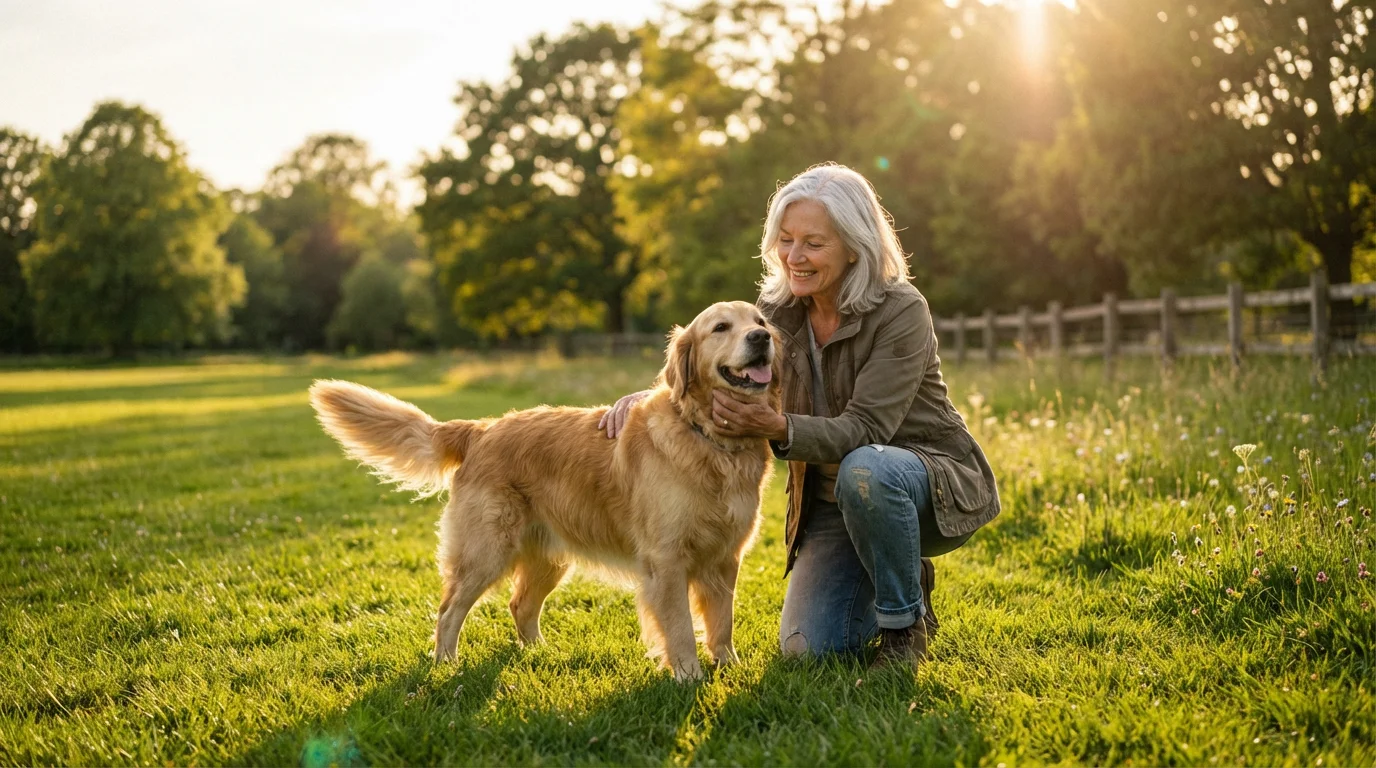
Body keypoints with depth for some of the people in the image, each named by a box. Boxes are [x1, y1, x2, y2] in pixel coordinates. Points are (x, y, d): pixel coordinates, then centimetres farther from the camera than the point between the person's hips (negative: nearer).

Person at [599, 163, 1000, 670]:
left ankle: (905, 623, -13)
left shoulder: (902, 313, -21)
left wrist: (777, 428, -45)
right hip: (832, 501, 5)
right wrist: (646, 396, -17)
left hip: (934, 481, -5)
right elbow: (715, 377, 3)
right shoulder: (778, 308, -4)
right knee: (807, 646, -10)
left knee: (865, 470, -39)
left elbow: (864, 431, -28)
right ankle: (904, 581, 21)